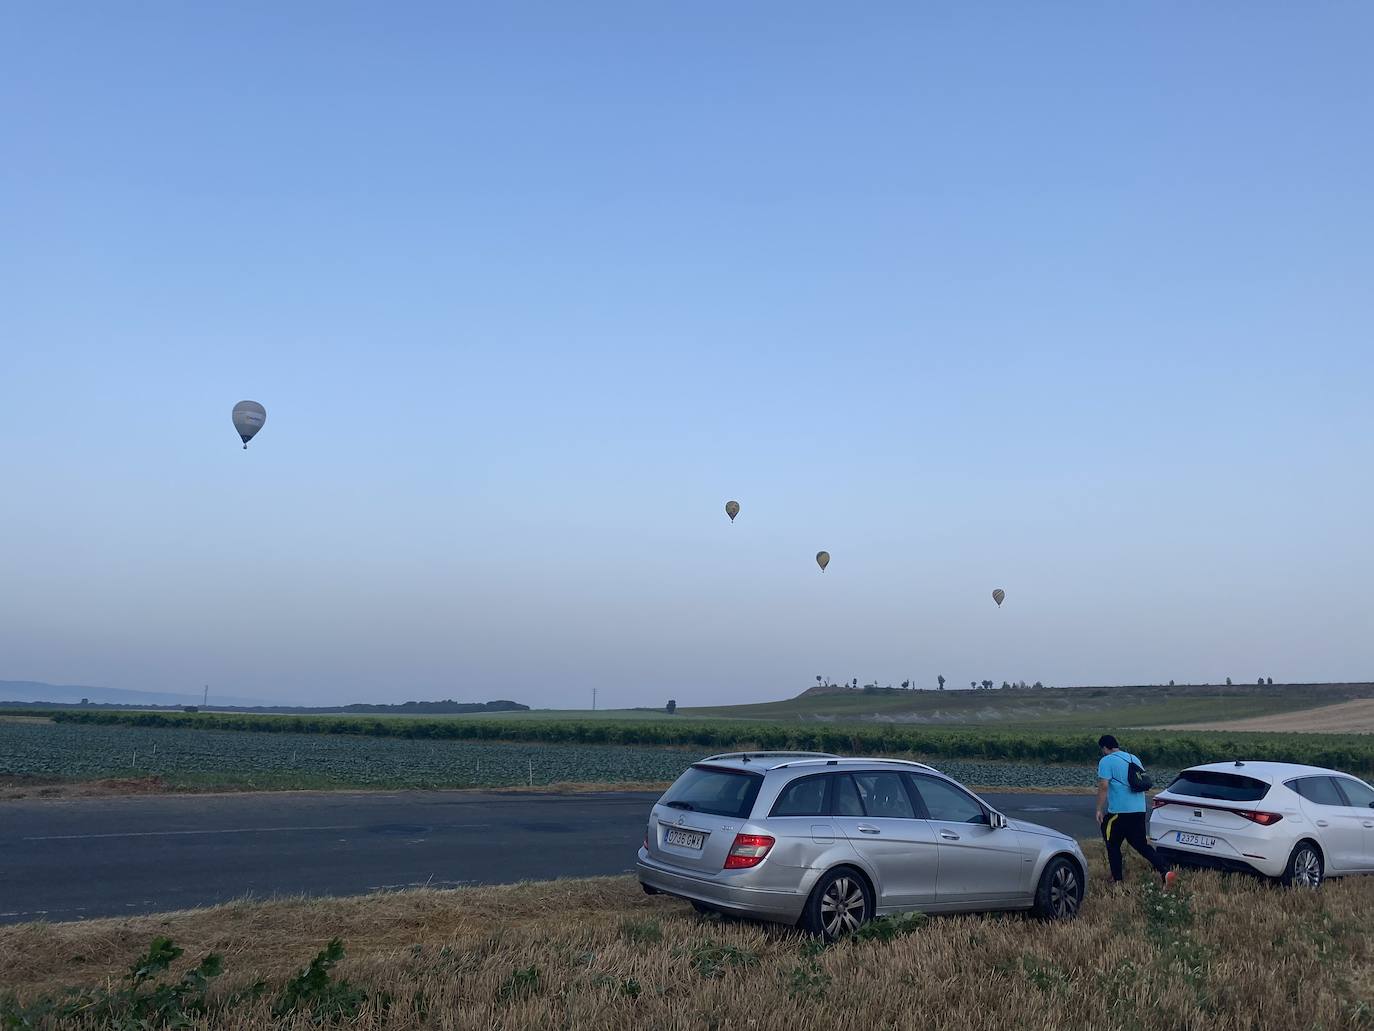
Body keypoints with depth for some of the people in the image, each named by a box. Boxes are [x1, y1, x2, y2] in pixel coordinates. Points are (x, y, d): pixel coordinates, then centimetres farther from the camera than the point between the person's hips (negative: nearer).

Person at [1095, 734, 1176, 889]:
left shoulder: (1106, 761, -8)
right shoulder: (1134, 759, 15)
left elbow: (1103, 786, -16)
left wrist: (1099, 809, -12)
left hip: (1118, 812, -7)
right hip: (1139, 810, 7)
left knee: (1113, 846, 9)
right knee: (1141, 844, 11)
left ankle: (1117, 880, 11)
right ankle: (1165, 871, -5)